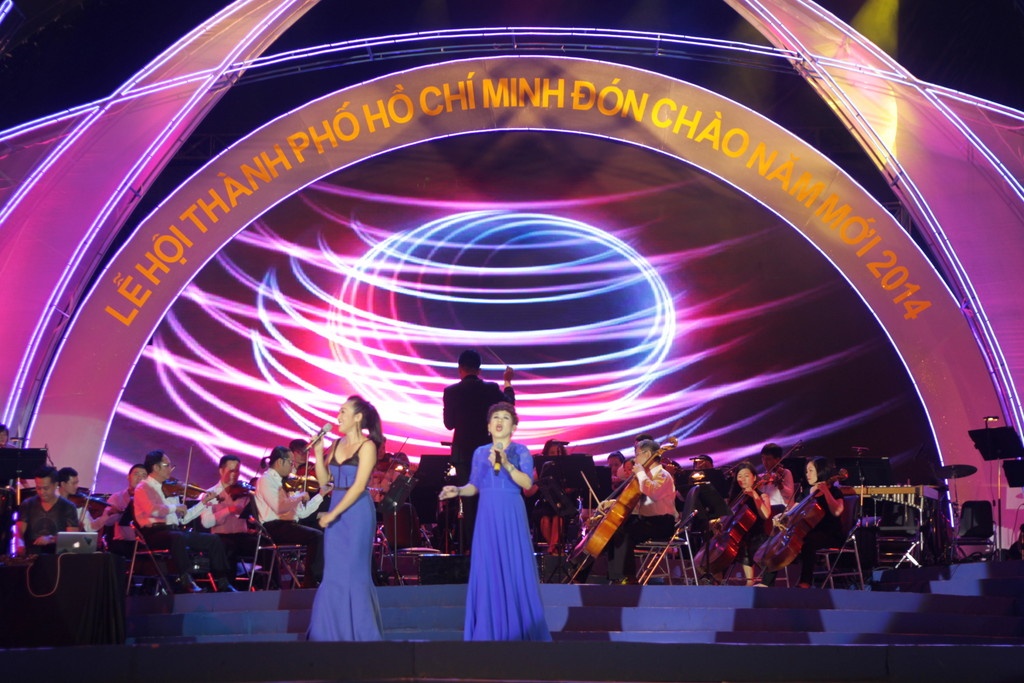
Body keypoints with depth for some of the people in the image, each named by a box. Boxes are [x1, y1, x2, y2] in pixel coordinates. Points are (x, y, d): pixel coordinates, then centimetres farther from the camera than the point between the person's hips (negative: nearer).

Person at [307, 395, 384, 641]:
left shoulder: (367, 446, -9)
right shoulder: (337, 444, 10)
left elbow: (359, 486, -16)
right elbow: (324, 480, 10)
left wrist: (333, 514, -16)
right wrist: (318, 452, -1)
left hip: (357, 513, -7)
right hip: (336, 512, 7)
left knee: (354, 572, -3)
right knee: (334, 573, 7)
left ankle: (360, 631, 6)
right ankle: (335, 631, 13)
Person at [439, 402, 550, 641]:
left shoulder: (520, 451, 0)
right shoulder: (480, 453, 11)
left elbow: (527, 483, -13)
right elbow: (474, 486, 14)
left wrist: (507, 465, -25)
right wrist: (458, 491, -4)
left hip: (511, 515, -3)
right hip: (487, 516, 3)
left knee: (515, 569, -4)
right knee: (487, 570, 2)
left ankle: (520, 630, 4)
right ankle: (489, 631, 8)